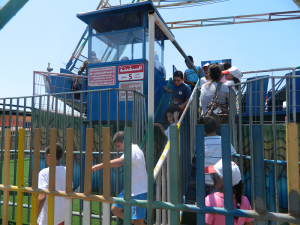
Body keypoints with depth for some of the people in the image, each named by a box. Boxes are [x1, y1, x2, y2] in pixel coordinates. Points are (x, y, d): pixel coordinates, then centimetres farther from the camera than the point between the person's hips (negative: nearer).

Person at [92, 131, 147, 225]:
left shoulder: (134, 151, -21)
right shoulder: (132, 150, 11)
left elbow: (120, 161, -39)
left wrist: (100, 165, -41)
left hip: (139, 192, -10)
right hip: (129, 190, 10)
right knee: (115, 209, 13)